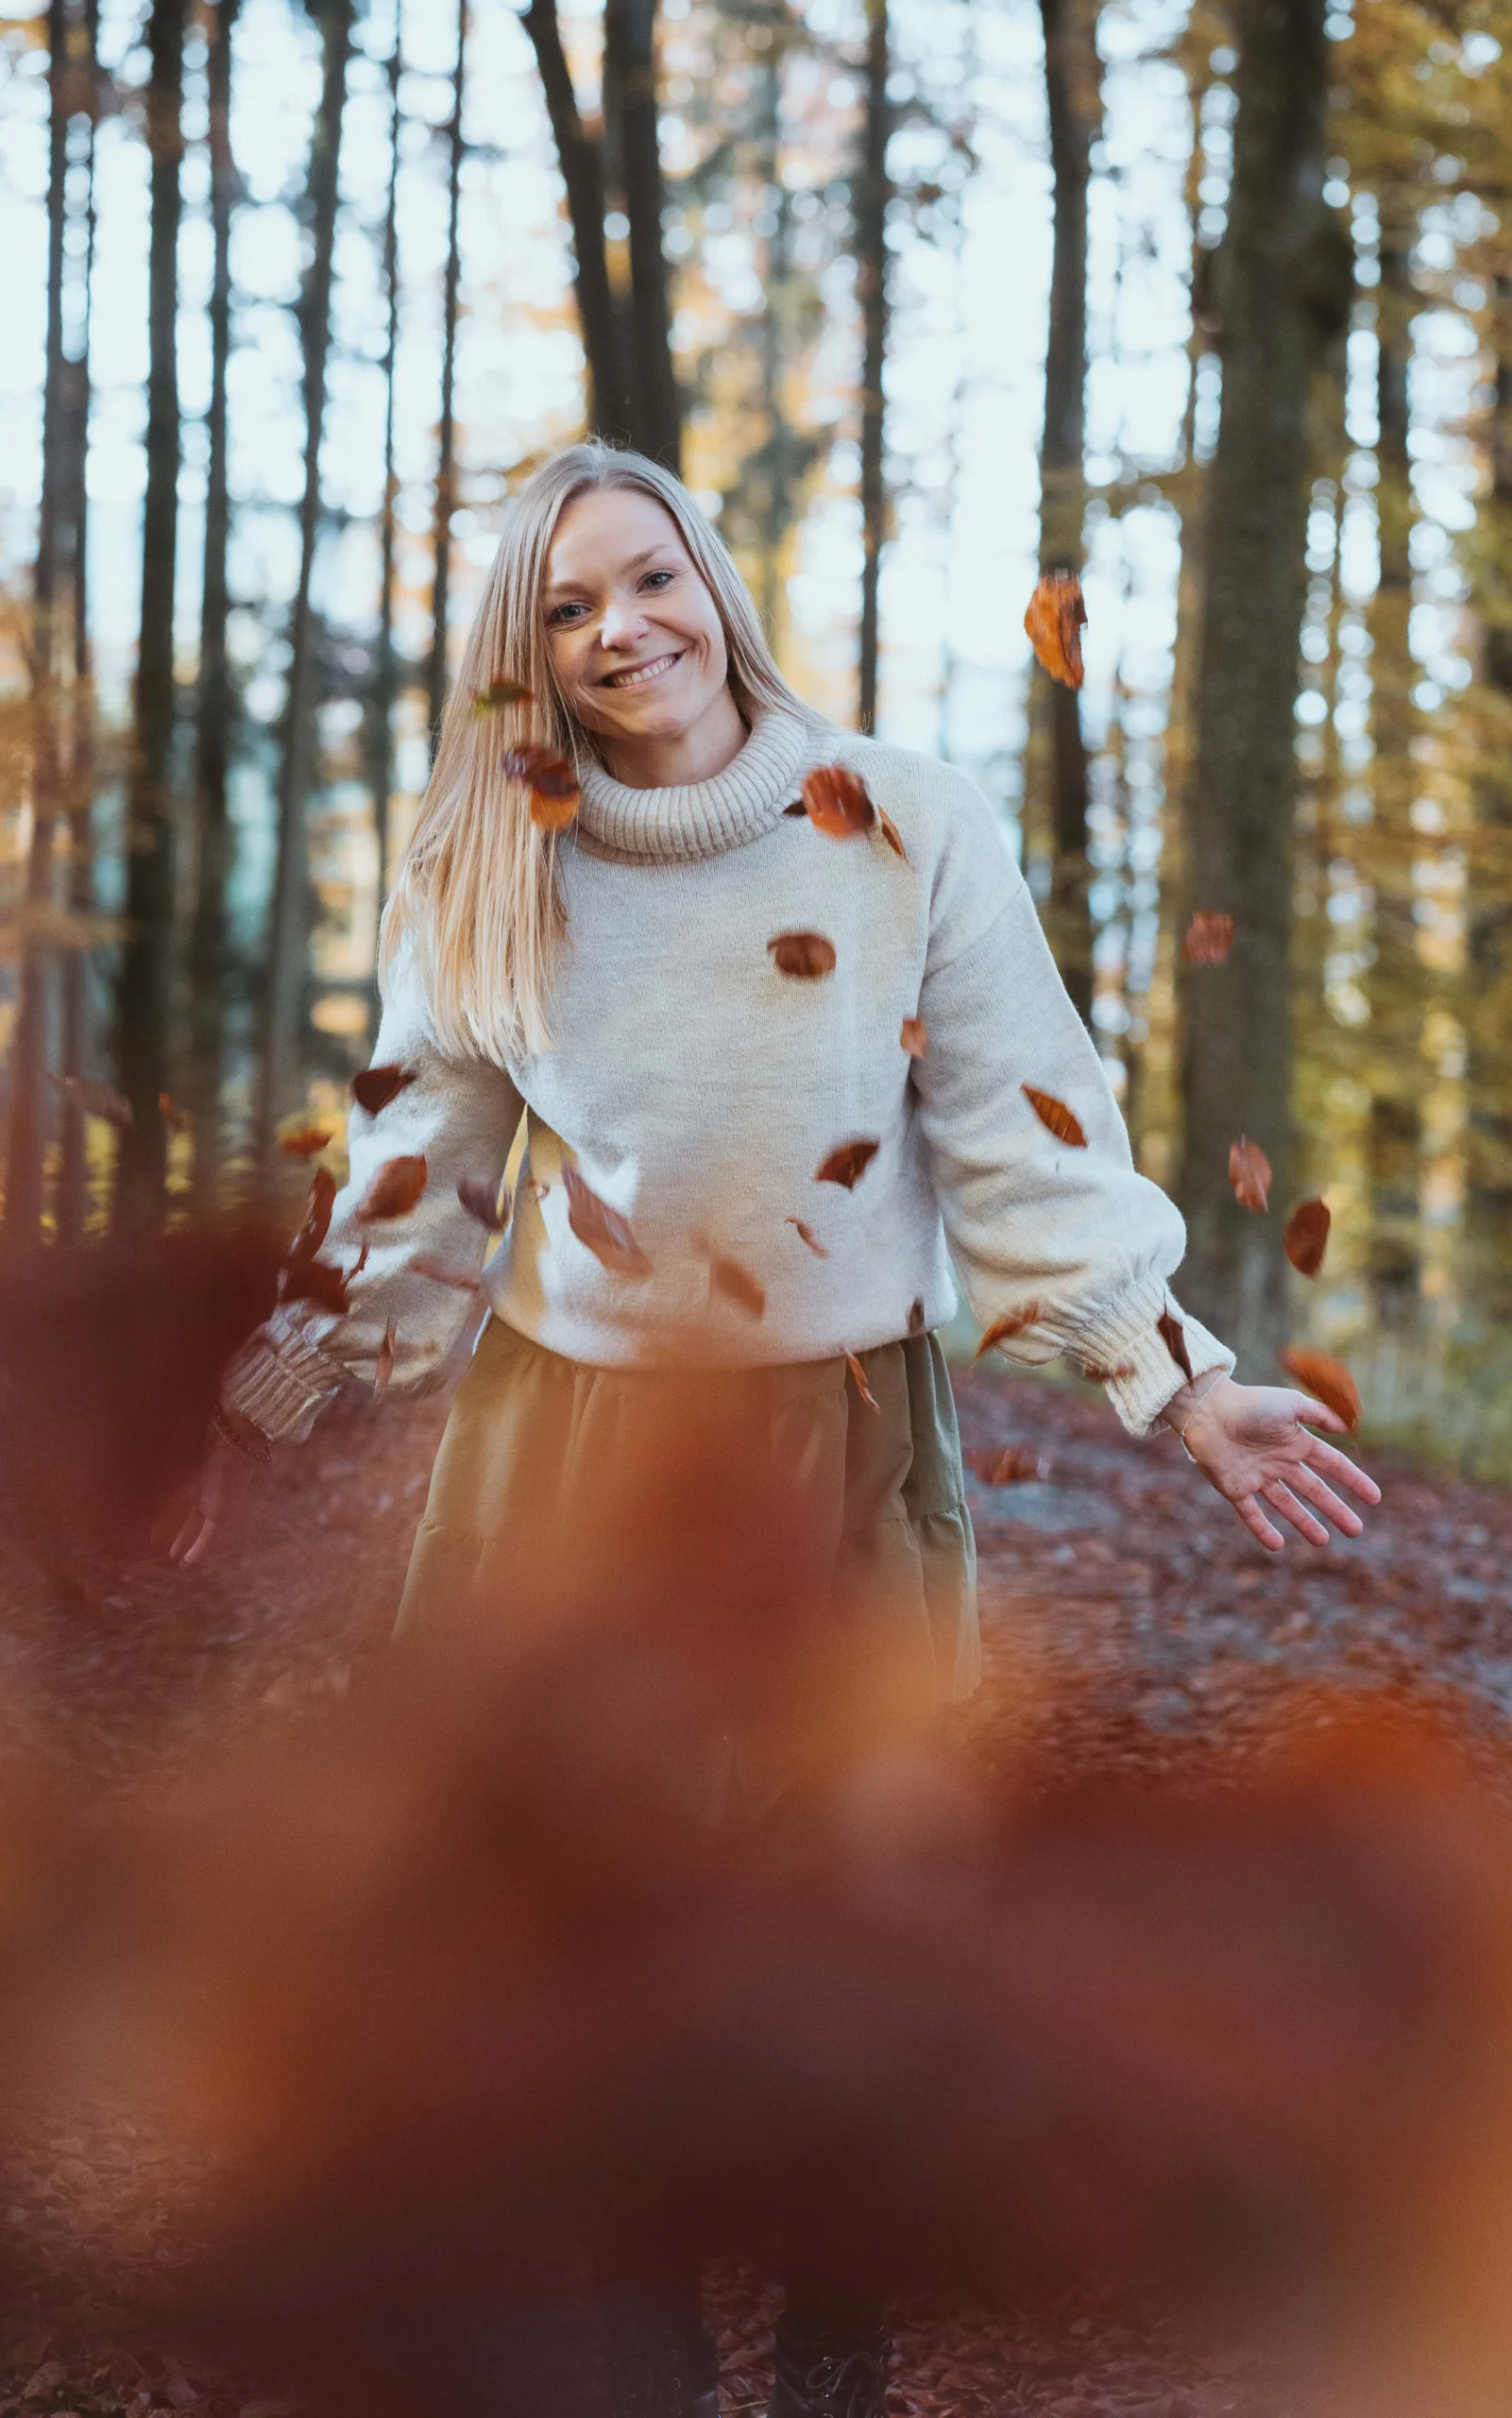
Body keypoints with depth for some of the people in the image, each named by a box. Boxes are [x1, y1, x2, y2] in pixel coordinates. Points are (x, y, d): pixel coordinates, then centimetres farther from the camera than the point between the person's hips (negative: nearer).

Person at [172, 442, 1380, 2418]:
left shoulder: (904, 827, -6)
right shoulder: (489, 871, 2)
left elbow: (1026, 1140, -5)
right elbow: (414, 1167, 9)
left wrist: (1183, 1384, -10)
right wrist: (266, 1398, 9)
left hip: (838, 1421, -2)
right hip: (576, 1420, 2)